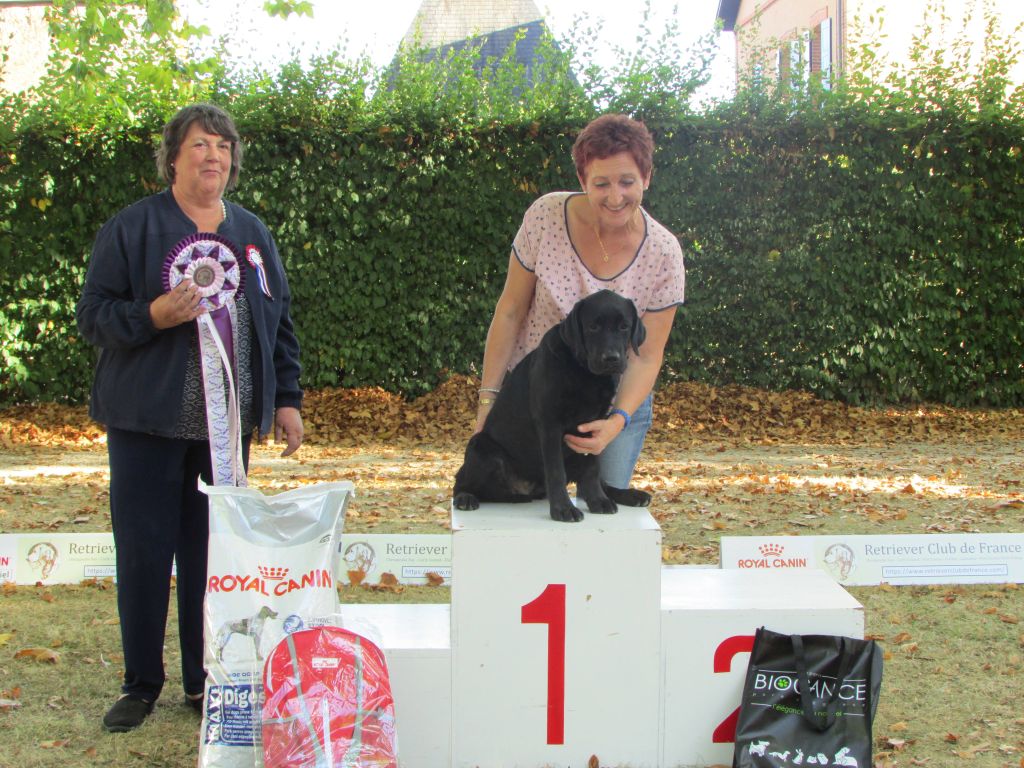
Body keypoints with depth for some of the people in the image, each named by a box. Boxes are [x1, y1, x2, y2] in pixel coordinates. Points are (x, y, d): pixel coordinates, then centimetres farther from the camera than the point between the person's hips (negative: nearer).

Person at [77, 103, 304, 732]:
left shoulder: (252, 232, 12)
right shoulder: (132, 228, -1)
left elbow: (280, 321, 16)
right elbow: (93, 315, -3)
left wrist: (287, 399, 10)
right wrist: (154, 314, -21)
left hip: (227, 422, 3)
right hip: (147, 423, -3)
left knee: (213, 553, 6)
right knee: (144, 552, 2)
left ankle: (207, 681, 19)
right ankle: (142, 685, 16)